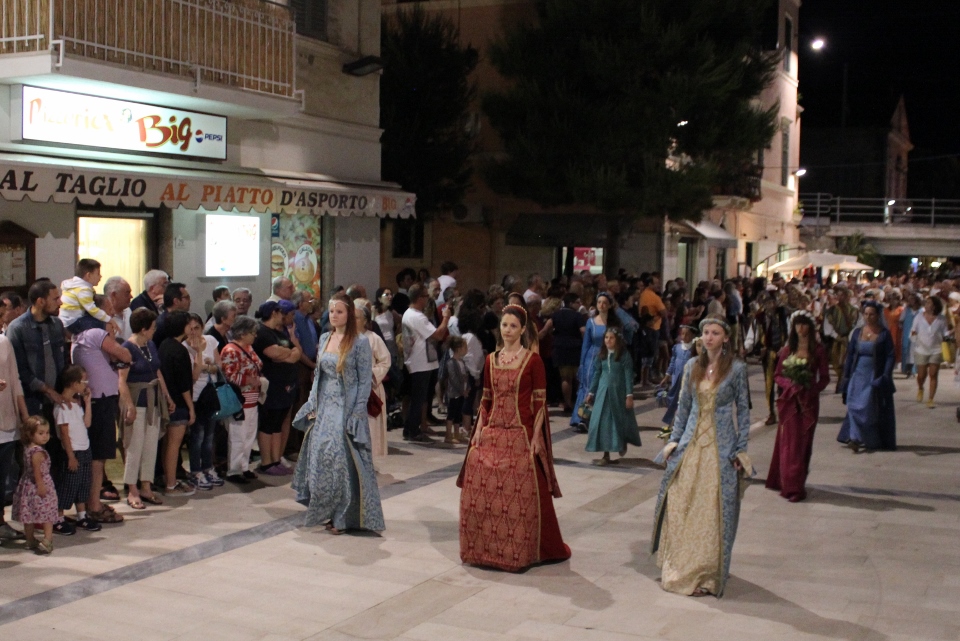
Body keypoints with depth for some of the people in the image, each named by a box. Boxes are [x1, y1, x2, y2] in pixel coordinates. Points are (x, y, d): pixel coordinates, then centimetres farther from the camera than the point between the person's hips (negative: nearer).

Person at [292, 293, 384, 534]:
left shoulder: (360, 342, -8)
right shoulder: (324, 339, 9)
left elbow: (365, 381, -9)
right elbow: (318, 375, 14)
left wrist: (357, 414, -14)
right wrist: (312, 405, 8)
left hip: (347, 409, -6)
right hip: (324, 408, 6)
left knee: (342, 460, -4)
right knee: (320, 458, 6)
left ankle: (344, 516, 6)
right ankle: (327, 511, 19)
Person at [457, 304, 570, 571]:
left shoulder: (533, 360, -4)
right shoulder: (491, 360, 10)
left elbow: (540, 401, -5)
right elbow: (486, 399, 14)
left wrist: (536, 436, -11)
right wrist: (479, 429, 5)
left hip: (521, 435, -5)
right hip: (492, 434, 5)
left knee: (521, 496, -2)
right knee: (481, 492, 5)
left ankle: (520, 551, 12)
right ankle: (484, 548, 19)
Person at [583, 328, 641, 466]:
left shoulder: (624, 355, -8)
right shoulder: (601, 355, 5)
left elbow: (628, 376, -10)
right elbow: (596, 374, 11)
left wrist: (629, 395, -14)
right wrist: (591, 392, 10)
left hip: (618, 391, -4)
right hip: (603, 391, 4)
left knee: (620, 419, 8)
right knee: (603, 421, 0)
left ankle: (623, 443, 38)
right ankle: (606, 455, 5)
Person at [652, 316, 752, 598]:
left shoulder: (736, 368, -3)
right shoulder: (692, 366, 7)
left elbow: (743, 410, -1)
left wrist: (741, 449, -5)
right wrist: (674, 439, 5)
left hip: (720, 447, -4)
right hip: (692, 443, 4)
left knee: (713, 510, 0)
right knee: (680, 504, 3)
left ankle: (706, 575, 11)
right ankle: (680, 567, 18)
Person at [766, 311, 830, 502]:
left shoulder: (818, 350, 1)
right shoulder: (788, 349, 6)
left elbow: (825, 378, 1)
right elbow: (778, 375, 7)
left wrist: (812, 389, -16)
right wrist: (790, 383, -12)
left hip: (808, 401, -1)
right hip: (789, 400, 1)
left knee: (802, 442, 3)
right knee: (788, 442, -2)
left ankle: (797, 486, 10)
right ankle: (789, 485, 1)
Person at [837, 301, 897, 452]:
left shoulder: (884, 334, -3)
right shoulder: (857, 332, 6)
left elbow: (890, 357, -5)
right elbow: (850, 355, 9)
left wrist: (885, 377, -15)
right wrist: (846, 376, 5)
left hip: (875, 377, -3)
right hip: (858, 376, 3)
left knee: (870, 407, -1)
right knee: (855, 405, -5)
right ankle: (856, 438, -3)